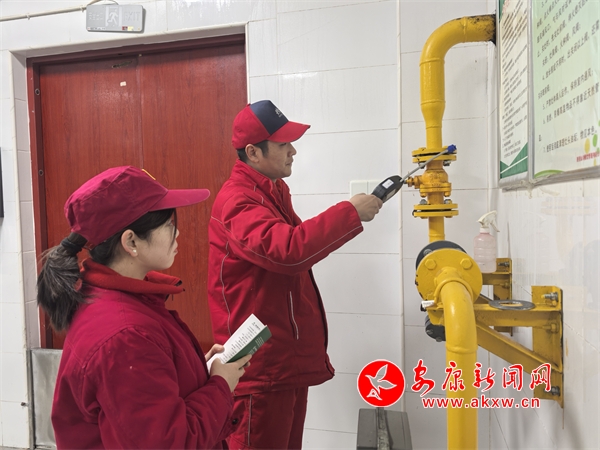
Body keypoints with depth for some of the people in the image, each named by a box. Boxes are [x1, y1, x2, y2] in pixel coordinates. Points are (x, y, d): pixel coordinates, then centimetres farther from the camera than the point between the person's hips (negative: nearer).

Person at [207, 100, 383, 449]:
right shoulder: (237, 201, -21)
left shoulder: (274, 191, 11)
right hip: (262, 361, -9)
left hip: (289, 354, 9)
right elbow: (288, 249, -36)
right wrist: (350, 213, -27)